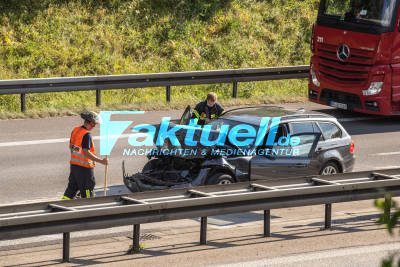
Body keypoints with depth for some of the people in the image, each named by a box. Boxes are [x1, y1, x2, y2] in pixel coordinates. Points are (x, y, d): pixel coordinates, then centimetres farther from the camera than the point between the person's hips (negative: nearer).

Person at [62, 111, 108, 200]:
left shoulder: (75, 130, 4)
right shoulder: (87, 135, -21)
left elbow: (71, 146, 16)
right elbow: (86, 153, -26)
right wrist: (101, 161, -23)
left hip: (73, 165, 8)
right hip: (85, 167, -8)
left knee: (71, 188, 16)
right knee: (87, 192, 4)